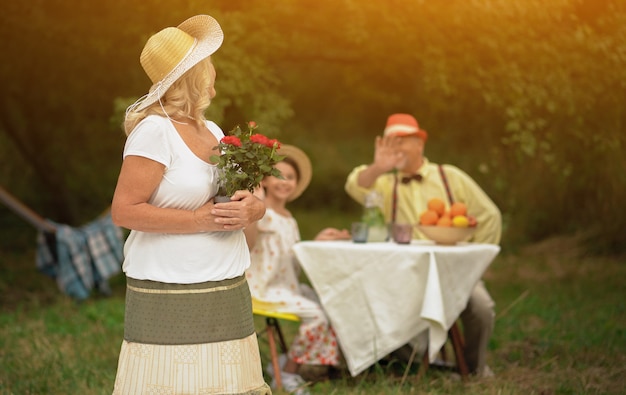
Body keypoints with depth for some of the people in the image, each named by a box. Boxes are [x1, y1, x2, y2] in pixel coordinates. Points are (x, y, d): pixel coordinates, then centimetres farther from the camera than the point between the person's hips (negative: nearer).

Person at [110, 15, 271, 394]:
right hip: (170, 296, -7)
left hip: (228, 291, 7)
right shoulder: (154, 129, -10)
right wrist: (201, 219, -19)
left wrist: (252, 209, -9)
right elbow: (124, 210, -16)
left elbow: (253, 201, 15)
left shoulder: (213, 131, 13)